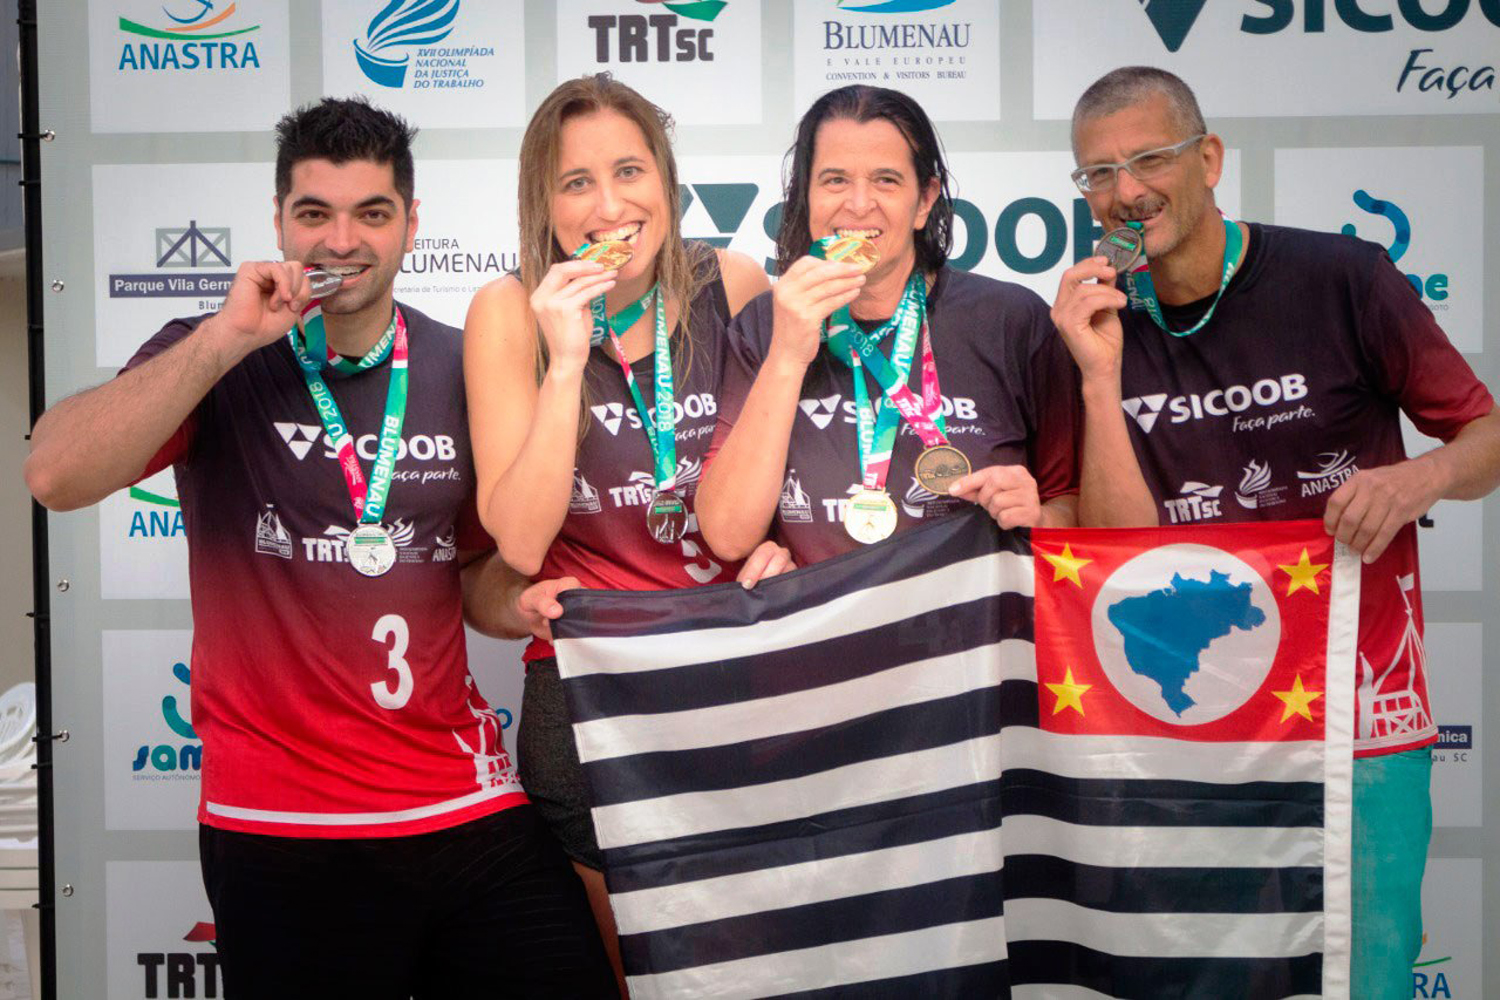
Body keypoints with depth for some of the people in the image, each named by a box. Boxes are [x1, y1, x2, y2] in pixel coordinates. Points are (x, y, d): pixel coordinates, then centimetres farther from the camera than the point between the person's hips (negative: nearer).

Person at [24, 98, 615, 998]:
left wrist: (515, 588, -5)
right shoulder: (213, 360, -2)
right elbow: (57, 478, -20)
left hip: (474, 814, 3)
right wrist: (227, 337, -23)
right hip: (282, 833, -3)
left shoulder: (460, 370, 6)